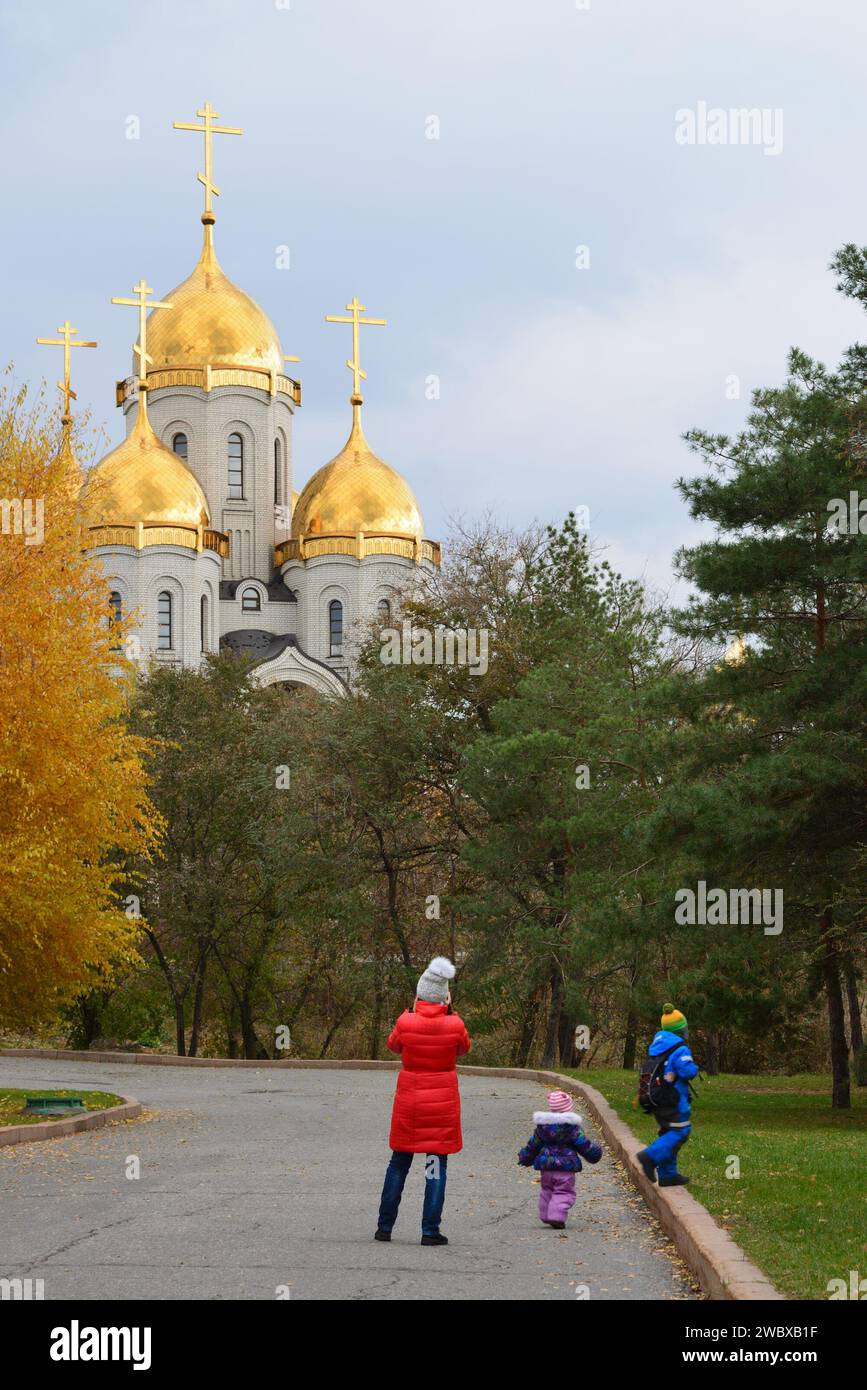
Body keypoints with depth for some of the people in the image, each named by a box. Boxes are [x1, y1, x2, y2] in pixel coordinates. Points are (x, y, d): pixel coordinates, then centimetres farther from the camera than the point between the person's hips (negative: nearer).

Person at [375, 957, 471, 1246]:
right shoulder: (454, 1025, -11)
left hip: (408, 1103, 1)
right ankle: (430, 1230, 0)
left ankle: (384, 1227, 16)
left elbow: (394, 1045, 10)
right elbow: (463, 1048, 10)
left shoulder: (405, 1022, -10)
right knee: (437, 1166, 4)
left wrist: (412, 1010, 9)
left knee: (398, 1164, 12)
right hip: (443, 1103, -1)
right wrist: (449, 1011, 6)